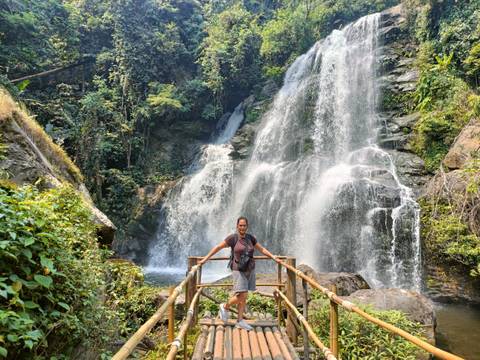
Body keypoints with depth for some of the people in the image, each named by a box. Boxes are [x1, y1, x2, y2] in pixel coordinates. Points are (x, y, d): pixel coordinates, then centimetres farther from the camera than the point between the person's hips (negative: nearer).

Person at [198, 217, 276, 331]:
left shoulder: (250, 237, 5)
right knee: (242, 295, -11)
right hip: (239, 270, -5)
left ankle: (240, 321, 15)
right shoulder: (233, 238, -9)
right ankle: (225, 307, 14)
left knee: (244, 297, 7)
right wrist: (205, 259, -4)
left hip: (250, 270, 5)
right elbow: (218, 247, -4)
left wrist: (273, 257, 6)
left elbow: (261, 249, 14)